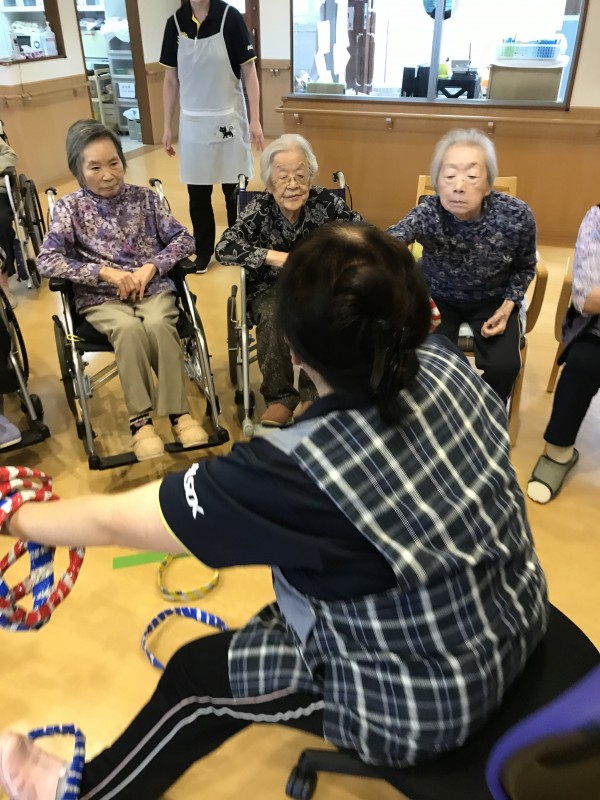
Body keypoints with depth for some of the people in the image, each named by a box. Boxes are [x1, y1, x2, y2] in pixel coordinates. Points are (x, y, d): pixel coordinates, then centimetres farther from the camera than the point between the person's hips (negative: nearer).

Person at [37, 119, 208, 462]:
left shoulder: (144, 197, 8)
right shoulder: (70, 207, 3)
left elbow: (184, 239, 6)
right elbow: (47, 261, -7)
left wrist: (152, 267, -10)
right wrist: (106, 272, -15)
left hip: (153, 287, 1)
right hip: (101, 297, -1)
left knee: (158, 325, -31)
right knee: (129, 328, -33)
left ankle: (179, 411, -21)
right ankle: (140, 419, -24)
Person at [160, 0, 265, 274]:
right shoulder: (175, 23, 2)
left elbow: (249, 72, -4)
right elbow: (171, 80, 7)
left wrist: (255, 120, -9)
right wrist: (167, 127, 6)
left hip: (229, 121, -2)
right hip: (193, 124, 2)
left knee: (235, 191, 6)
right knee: (198, 194, 8)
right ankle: (203, 251, 25)